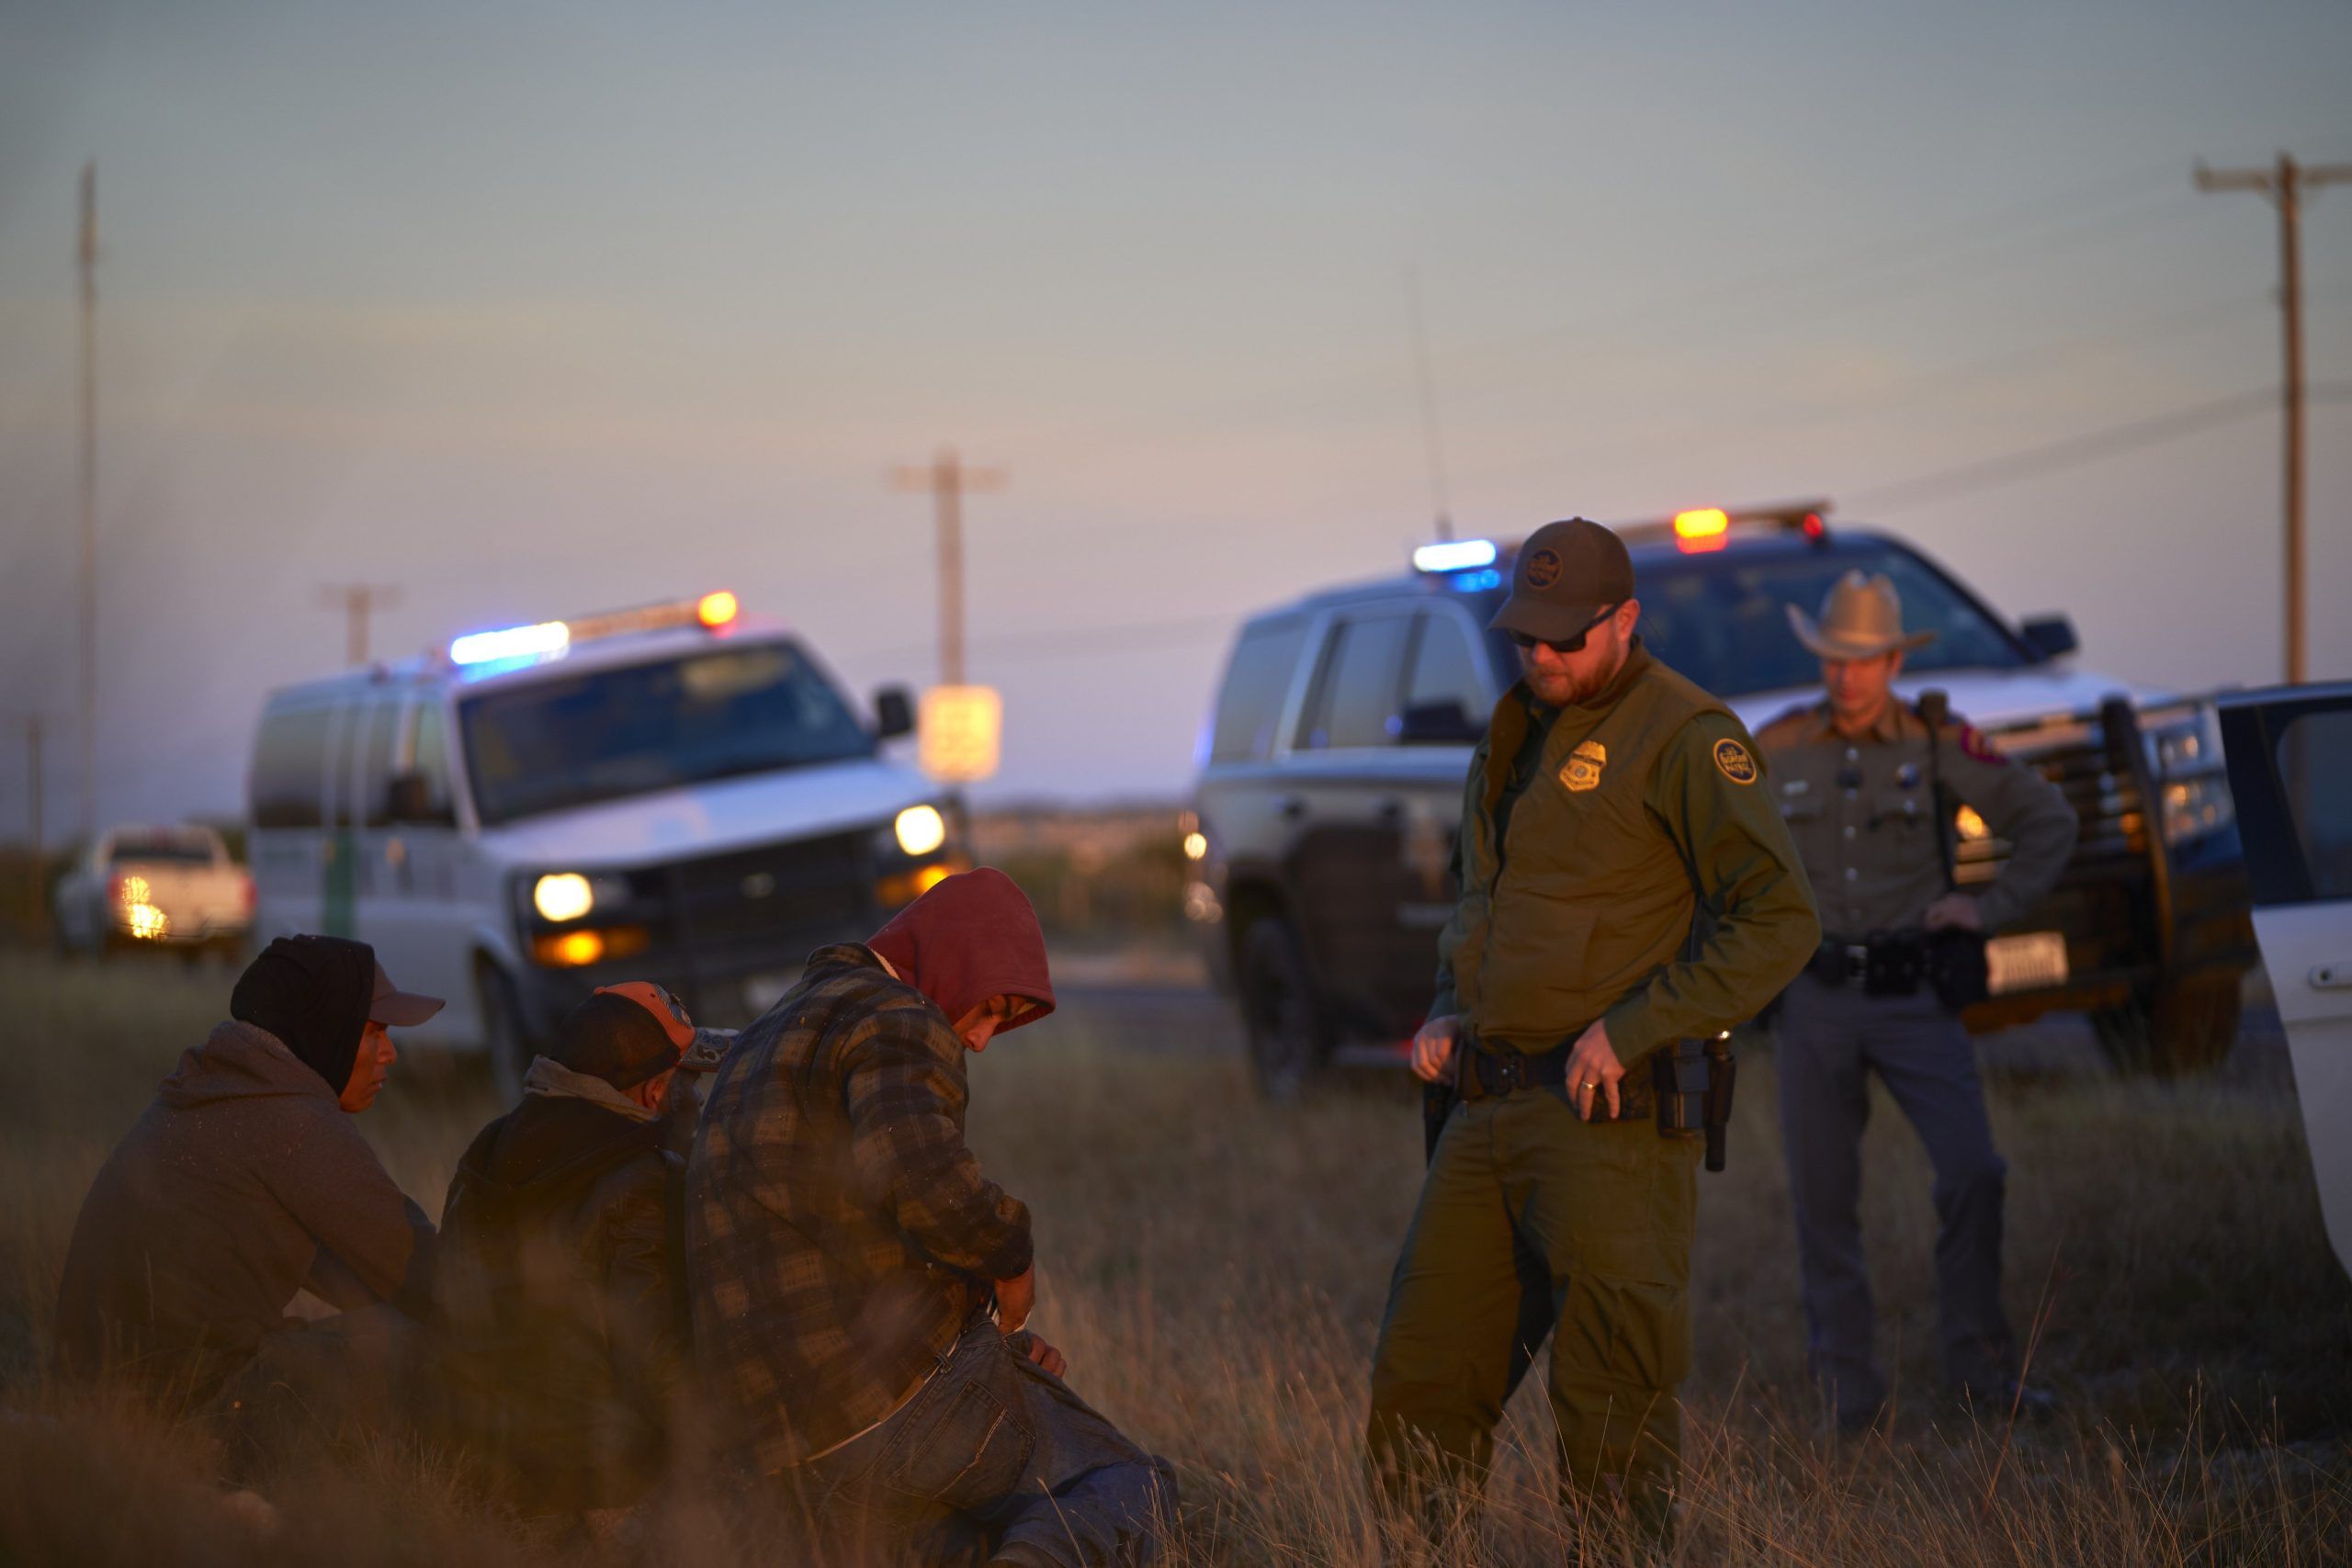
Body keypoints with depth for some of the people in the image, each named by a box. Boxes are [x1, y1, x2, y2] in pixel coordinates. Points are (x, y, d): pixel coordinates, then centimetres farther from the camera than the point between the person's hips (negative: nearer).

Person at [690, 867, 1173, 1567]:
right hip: (907, 1381, -8)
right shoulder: (897, 1024, -6)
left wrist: (1002, 1348, 20)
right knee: (1124, 1491, 8)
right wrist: (1012, 1256, -8)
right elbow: (927, 1182, -28)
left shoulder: (771, 1044, 25)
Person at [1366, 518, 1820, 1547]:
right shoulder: (1513, 735, 17)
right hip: (1486, 1111, 8)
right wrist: (1449, 1009, 14)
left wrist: (1630, 1030, -18)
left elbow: (1778, 921, -16)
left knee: (1610, 1412, -6)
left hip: (1605, 1117, -8)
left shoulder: (1683, 736, -8)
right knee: (1417, 1398, 10)